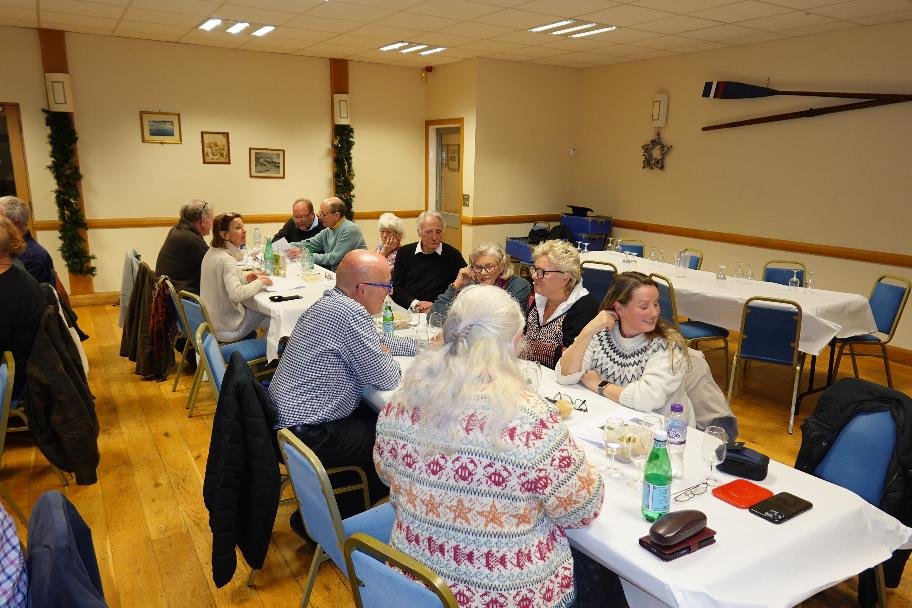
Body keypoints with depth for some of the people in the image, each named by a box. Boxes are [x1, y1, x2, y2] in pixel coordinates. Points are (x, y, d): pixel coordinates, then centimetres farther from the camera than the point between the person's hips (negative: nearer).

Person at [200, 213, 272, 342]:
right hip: (226, 329, -9)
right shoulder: (226, 260, -24)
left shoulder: (211, 253, 5)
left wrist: (244, 278, 6)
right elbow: (236, 294, -35)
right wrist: (259, 282, -20)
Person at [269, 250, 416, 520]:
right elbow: (386, 379, -17)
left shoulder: (330, 301, 7)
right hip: (306, 434, -10)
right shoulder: (351, 314, -24)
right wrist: (385, 357, 4)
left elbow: (377, 342, 22)